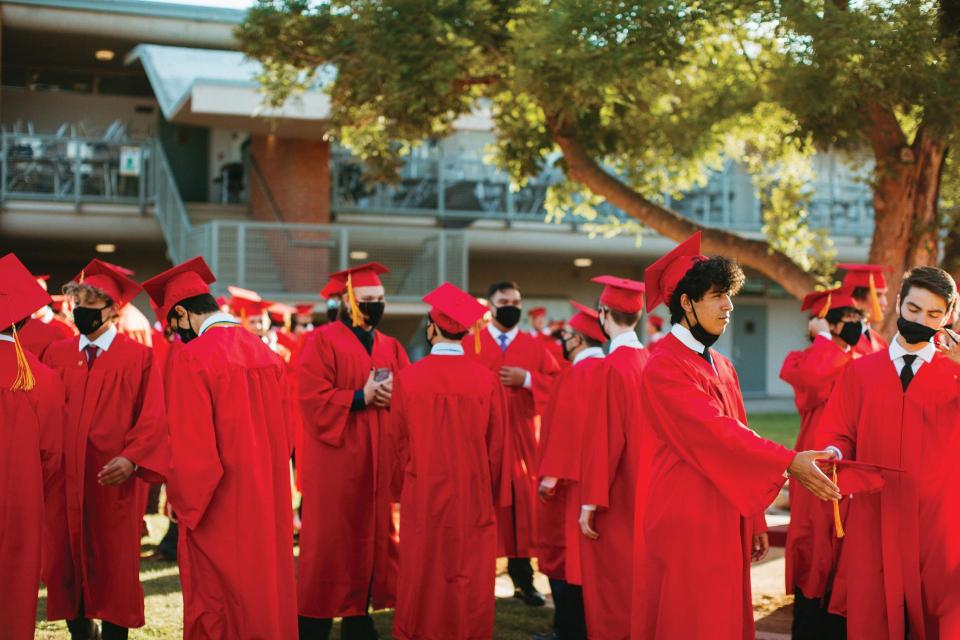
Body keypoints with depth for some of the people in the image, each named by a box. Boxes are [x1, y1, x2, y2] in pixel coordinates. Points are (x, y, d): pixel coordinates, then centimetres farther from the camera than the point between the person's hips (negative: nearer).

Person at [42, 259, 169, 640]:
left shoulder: (139, 358, -1)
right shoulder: (57, 354, 10)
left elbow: (153, 418, -8)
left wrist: (131, 459, -22)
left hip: (113, 481, -3)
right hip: (64, 478, 3)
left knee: (114, 569, 3)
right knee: (67, 566, 8)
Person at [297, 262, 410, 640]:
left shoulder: (391, 347, 14)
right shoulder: (323, 341, -4)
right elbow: (313, 399, -14)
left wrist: (394, 394, -12)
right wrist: (361, 397, -19)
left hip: (379, 463, 6)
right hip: (335, 461, -6)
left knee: (371, 540, 9)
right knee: (329, 543, -2)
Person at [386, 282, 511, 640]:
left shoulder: (408, 378, -9)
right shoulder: (486, 380, -9)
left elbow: (397, 444, -1)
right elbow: (497, 446, -2)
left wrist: (401, 490, 13)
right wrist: (495, 497, 10)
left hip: (421, 499, 0)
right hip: (473, 499, 0)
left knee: (422, 578, 11)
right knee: (469, 582, 9)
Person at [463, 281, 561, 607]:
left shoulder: (534, 346, 11)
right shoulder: (469, 344, 7)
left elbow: (556, 381, 4)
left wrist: (526, 379, -10)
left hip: (521, 438, 1)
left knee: (522, 506, 0)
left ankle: (523, 580, 9)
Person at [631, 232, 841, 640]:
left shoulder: (722, 368, 13)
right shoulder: (664, 367, -13)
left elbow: (734, 438, 14)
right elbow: (715, 431, -23)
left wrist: (754, 521, 13)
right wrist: (788, 462, -28)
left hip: (727, 521, 8)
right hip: (686, 521, -8)